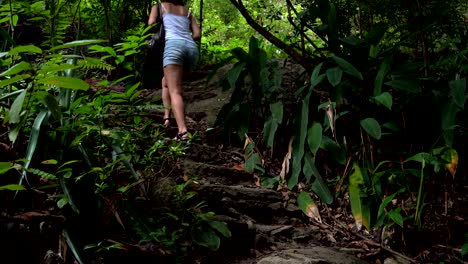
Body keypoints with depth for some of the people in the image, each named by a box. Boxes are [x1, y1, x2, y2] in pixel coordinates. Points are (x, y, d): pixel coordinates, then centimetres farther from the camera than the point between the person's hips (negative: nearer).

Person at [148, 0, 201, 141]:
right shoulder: (187, 12, 31)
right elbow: (197, 34, 21)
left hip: (173, 46, -5)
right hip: (192, 48, 5)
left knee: (175, 91, -14)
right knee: (166, 81, 26)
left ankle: (182, 131, -32)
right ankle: (167, 115, 10)